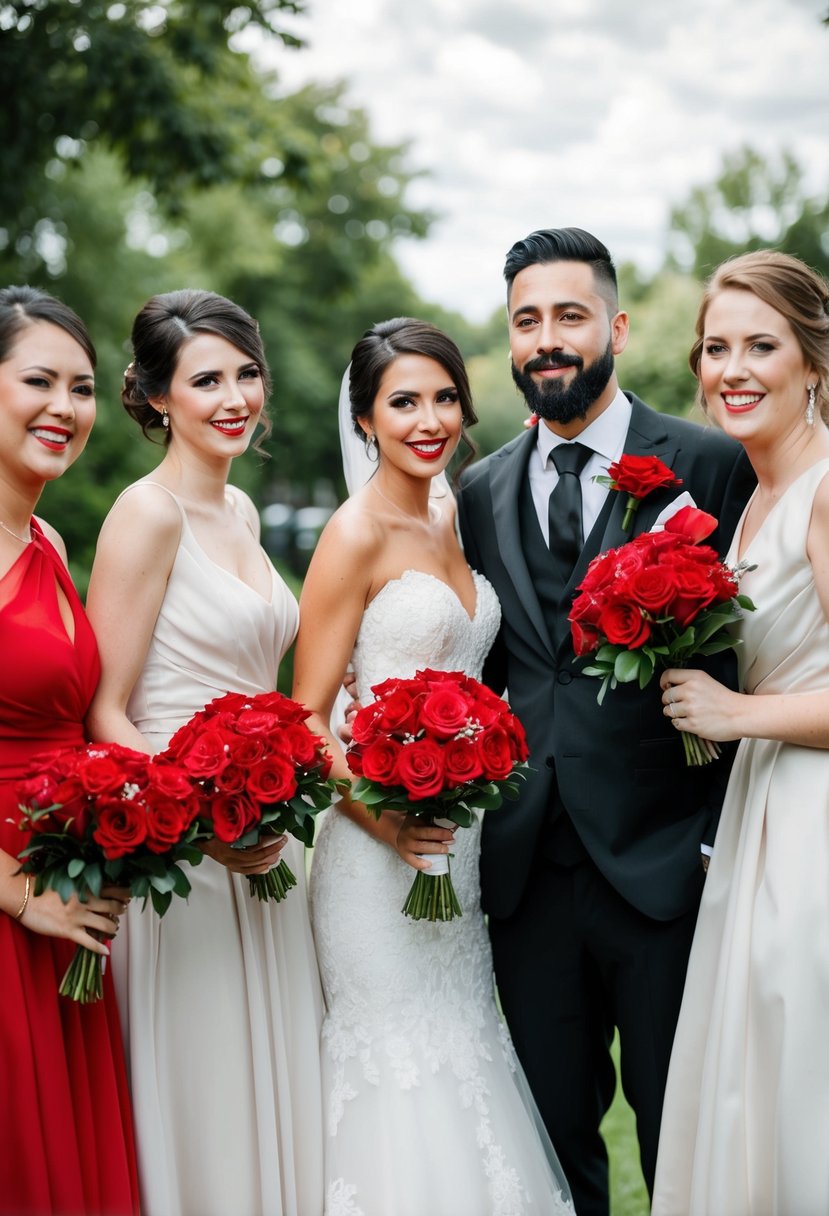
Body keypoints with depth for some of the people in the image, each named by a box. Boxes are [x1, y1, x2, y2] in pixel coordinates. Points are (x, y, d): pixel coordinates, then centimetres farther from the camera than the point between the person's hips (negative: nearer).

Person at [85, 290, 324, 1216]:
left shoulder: (238, 509, 12)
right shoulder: (148, 513, -13)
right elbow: (102, 711, -15)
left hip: (263, 836, 8)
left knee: (272, 1081, 15)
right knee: (202, 1096, 3)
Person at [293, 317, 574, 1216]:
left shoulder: (452, 515, 8)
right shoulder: (355, 536, -13)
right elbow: (306, 718, -14)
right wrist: (379, 813, -27)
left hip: (462, 833, 7)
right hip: (385, 841, -7)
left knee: (462, 1040, 16)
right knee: (402, 1059, 2)